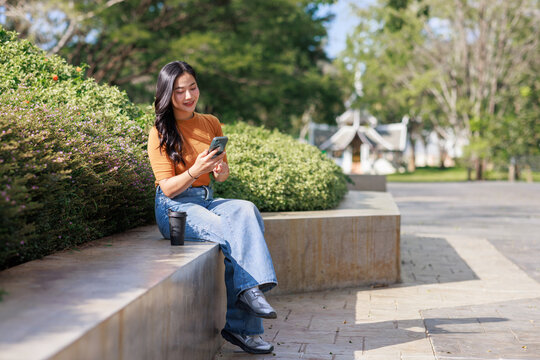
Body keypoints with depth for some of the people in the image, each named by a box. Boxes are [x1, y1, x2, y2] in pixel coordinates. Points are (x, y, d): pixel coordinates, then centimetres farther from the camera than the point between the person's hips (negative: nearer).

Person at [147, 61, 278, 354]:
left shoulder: (211, 124, 11)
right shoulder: (160, 133, -5)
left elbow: (223, 174, 16)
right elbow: (168, 188, -9)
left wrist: (220, 170, -9)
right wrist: (195, 171, -27)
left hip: (204, 201, 5)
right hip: (174, 208, -5)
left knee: (245, 211, -28)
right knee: (229, 233, -31)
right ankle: (243, 320, -28)